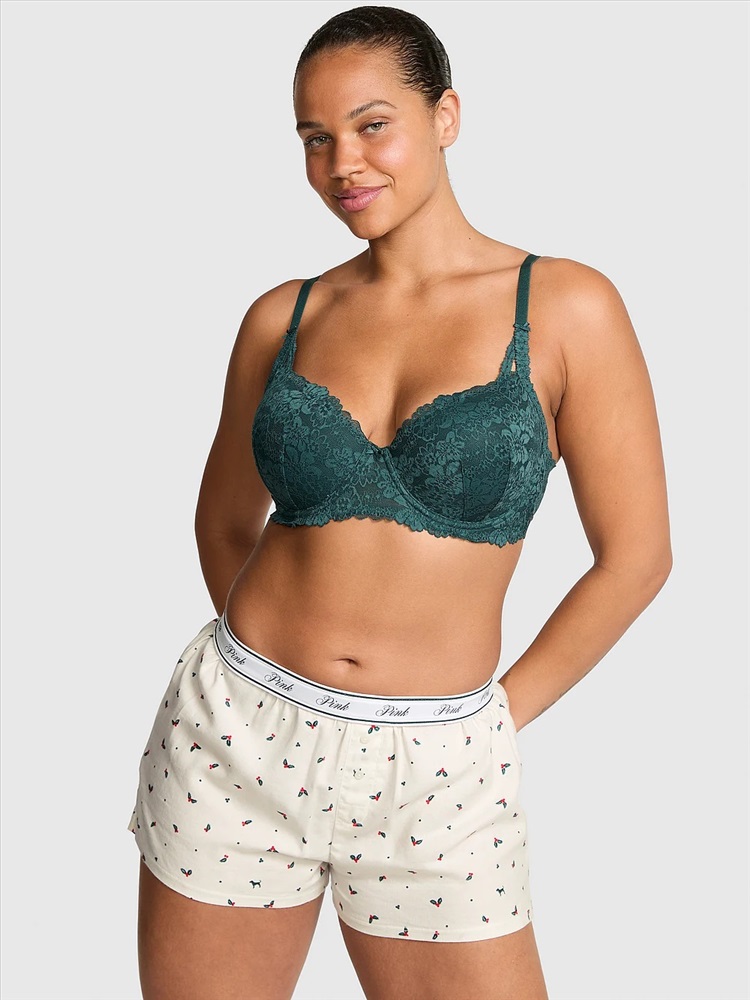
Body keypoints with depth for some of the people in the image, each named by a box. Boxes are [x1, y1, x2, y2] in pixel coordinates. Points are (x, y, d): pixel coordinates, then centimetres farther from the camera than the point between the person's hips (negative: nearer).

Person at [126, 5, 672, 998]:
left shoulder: (565, 307, -5)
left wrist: (498, 712, 2)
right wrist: (275, 665, 12)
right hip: (236, 736, 2)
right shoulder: (283, 319, 3)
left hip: (433, 770, -2)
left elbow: (636, 555, -2)